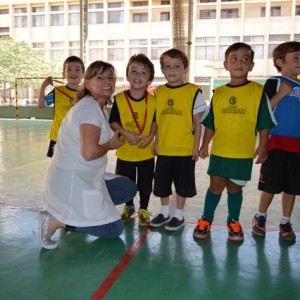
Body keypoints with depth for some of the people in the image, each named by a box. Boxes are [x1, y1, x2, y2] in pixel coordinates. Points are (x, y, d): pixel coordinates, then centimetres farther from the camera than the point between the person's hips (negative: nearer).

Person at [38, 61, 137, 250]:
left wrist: (112, 139, -4)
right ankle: (55, 220, -1)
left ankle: (71, 212, 11)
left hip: (86, 178, 10)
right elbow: (89, 152, -27)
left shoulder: (99, 108, 13)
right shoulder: (89, 108, -19)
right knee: (114, 229, -1)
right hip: (72, 180, -9)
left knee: (129, 189, 17)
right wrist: (110, 145, -10)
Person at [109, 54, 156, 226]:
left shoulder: (153, 100, -6)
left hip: (146, 152, 0)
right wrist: (126, 134, -19)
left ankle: (143, 210, 32)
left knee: (145, 184, 12)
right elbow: (113, 122, -5)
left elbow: (156, 122, 2)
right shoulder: (119, 99, -8)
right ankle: (129, 207, 39)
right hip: (125, 151, 0)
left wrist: (150, 136, -14)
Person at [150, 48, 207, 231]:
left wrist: (196, 146, -5)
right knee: (162, 183, 15)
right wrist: (156, 142, 8)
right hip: (163, 149, 4)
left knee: (182, 185, 9)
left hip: (185, 149, -4)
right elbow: (156, 121, 10)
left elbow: (197, 123, -3)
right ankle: (165, 213, 35)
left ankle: (179, 216, 27)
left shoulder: (193, 92, -6)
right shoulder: (158, 92, 3)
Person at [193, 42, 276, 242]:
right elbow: (210, 123, 7)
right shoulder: (218, 93, 2)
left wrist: (263, 147, -5)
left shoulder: (258, 91, -5)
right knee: (216, 186, 7)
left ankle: (234, 222, 30)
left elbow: (264, 124, -3)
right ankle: (206, 219, 24)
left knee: (234, 188, 10)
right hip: (219, 151, 2)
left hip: (244, 153, -1)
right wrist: (205, 145, 6)